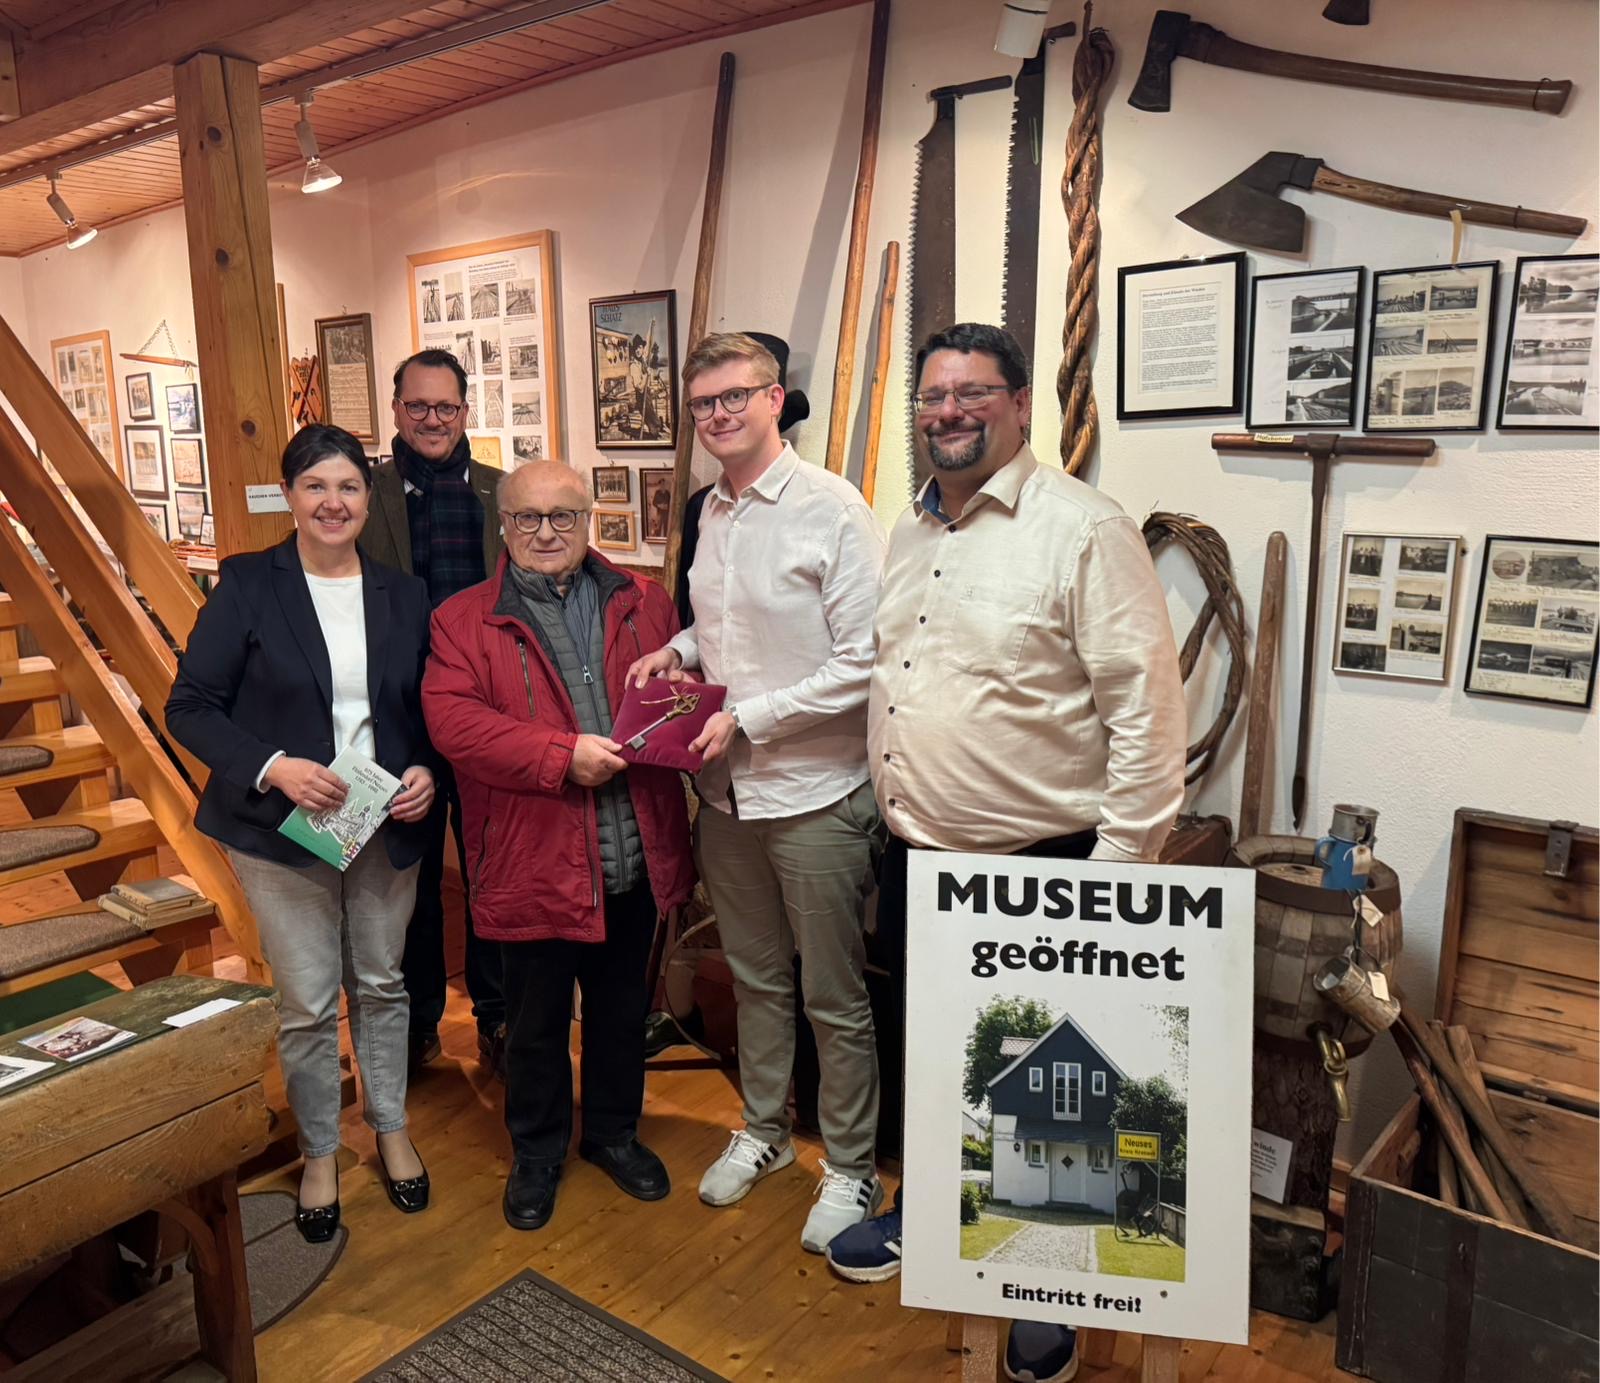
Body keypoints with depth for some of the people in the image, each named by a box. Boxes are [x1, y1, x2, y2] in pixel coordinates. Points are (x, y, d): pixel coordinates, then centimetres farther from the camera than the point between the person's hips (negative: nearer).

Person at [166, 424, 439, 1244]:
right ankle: (319, 1153, 31)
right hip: (282, 829, -2)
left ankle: (391, 1130, 37)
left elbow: (432, 710, 7)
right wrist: (274, 767, -22)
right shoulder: (247, 585, -6)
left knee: (381, 985, 17)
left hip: (388, 825, 3)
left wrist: (426, 773, -12)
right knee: (307, 1004, 8)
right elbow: (190, 707, -8)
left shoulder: (404, 594, 3)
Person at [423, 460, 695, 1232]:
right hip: (533, 864, -3)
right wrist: (562, 756, -22)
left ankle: (615, 1132, 43)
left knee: (623, 1008, 20)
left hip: (636, 857, 3)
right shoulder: (464, 620, -3)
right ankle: (536, 1152, 38)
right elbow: (452, 718, -15)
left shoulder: (642, 604, 7)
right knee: (535, 1023, 15)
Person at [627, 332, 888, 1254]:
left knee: (834, 998, 7)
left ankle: (853, 1169, 27)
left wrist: (748, 719, -18)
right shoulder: (711, 512, 9)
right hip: (728, 792, 7)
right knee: (756, 976, 22)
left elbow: (864, 664, -18)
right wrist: (680, 651, 2)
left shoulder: (832, 511, -14)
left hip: (814, 793, -7)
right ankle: (764, 1130, 42)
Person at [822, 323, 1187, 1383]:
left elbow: (1146, 706, -17)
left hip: (1037, 866, -6)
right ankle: (922, 1212, 48)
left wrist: (1122, 862, -17)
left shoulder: (1084, 529, -15)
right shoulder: (910, 532, 9)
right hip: (916, 858, 7)